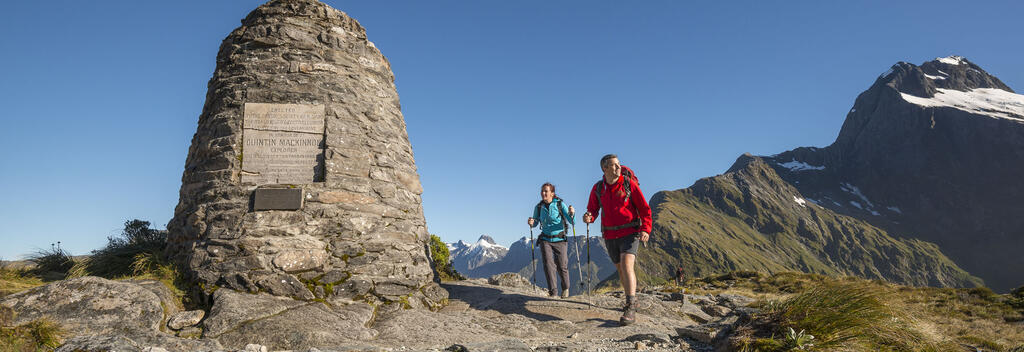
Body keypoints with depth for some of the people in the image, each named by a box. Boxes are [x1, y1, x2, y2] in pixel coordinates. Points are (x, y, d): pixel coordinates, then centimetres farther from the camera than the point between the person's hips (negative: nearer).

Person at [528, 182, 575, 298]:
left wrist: (572, 214, -34)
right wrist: (531, 223, -14)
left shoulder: (560, 204, -8)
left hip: (560, 240, -2)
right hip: (545, 240, 2)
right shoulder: (539, 207, -1)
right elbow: (535, 222, 9)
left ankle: (565, 288, 25)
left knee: (562, 266, 1)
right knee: (548, 264, -12)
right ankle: (552, 290, 1)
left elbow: (572, 221, -13)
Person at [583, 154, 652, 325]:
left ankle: (631, 310, -25)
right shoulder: (597, 188, 1)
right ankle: (632, 299, 35)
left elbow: (644, 208, -3)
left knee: (626, 265, -21)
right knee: (620, 268, 15)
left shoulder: (629, 183, -7)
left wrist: (645, 229, -16)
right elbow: (593, 209, 9)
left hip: (630, 233, -4)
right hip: (610, 235, 4)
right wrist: (589, 217, -16)